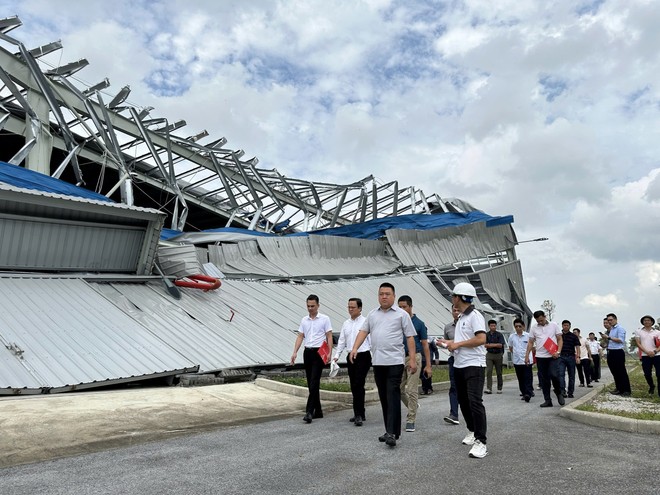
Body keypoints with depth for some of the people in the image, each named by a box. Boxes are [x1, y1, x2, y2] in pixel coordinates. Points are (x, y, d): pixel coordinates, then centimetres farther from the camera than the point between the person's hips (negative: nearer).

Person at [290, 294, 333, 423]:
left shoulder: (324, 319, -2)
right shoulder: (304, 320, 12)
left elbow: (329, 337, -4)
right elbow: (300, 337, 11)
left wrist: (329, 353, -14)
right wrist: (295, 352, 0)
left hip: (319, 352, -6)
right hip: (307, 352, 6)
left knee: (314, 382, -12)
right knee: (310, 383, 9)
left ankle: (309, 411, -13)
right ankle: (318, 410, 19)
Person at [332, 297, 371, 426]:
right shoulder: (346, 324, 13)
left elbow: (372, 341, -8)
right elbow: (341, 341, 16)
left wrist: (373, 357, -14)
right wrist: (336, 355, 6)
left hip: (363, 356, -7)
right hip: (350, 357, 7)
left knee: (358, 385, -13)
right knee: (354, 387, 11)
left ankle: (358, 415, -10)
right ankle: (360, 414, 22)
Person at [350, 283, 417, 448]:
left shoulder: (401, 314, 0)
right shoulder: (372, 314, 14)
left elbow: (410, 337, -1)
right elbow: (363, 331, 10)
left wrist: (413, 359, -7)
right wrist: (355, 348, -5)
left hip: (395, 361, -5)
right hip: (377, 361, 5)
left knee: (392, 396, -9)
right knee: (383, 397, 11)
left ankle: (392, 433, -7)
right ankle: (390, 431, 22)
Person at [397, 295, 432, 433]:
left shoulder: (419, 323, -3)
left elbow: (425, 345, 0)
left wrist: (428, 365, -3)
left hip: (414, 358, -4)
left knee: (412, 390, -4)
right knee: (399, 390, 9)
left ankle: (411, 420, 6)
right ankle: (413, 405, 36)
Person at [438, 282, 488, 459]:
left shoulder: (475, 316, -12)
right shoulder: (461, 318, 16)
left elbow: (481, 339, -23)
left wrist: (457, 344, -18)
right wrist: (450, 343, 12)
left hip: (474, 366, -10)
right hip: (459, 365, 10)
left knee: (475, 402, -14)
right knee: (463, 401, 16)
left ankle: (480, 442, -11)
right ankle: (472, 431, 32)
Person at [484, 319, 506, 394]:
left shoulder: (499, 335, -1)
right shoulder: (486, 335, 4)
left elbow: (501, 345, -11)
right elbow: (485, 345, -6)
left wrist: (490, 344, -12)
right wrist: (496, 345, -14)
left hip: (498, 354, 0)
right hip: (489, 354, 1)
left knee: (499, 372, 7)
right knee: (488, 371, -10)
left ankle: (499, 388, 18)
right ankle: (489, 388, -12)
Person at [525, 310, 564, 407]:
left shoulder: (553, 325, 3)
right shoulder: (534, 328, 7)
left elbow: (560, 339, 3)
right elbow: (530, 343, 10)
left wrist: (558, 352, -11)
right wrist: (527, 355, 2)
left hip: (553, 356, -2)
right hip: (540, 357, 2)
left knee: (554, 375, -14)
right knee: (544, 379, 5)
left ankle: (559, 393, 15)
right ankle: (547, 400, 13)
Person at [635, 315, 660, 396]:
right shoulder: (639, 332, 8)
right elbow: (638, 343, 1)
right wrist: (647, 352, -12)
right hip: (645, 356, 0)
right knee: (647, 374, 5)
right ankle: (651, 387, 31)